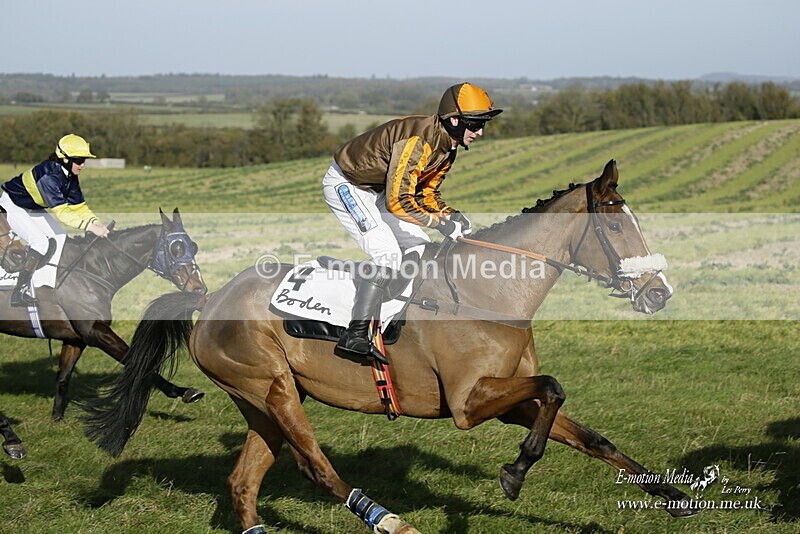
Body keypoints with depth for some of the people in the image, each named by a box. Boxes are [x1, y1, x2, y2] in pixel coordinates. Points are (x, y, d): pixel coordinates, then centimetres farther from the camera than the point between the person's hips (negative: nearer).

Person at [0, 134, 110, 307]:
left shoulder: (70, 177, -8)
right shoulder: (49, 175, -36)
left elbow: (78, 206, -6)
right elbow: (62, 211, -42)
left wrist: (97, 223, -23)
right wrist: (90, 227, -48)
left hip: (33, 208, 10)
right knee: (40, 242, -23)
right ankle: (19, 292, -21)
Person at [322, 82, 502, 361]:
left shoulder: (447, 146, 1)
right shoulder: (419, 139, -30)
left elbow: (427, 192, 11)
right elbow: (397, 201, -32)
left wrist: (451, 214, -7)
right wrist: (440, 222, -29)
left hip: (375, 190, 10)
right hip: (345, 185, -10)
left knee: (420, 248, 9)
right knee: (387, 255, -22)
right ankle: (354, 336, -26)